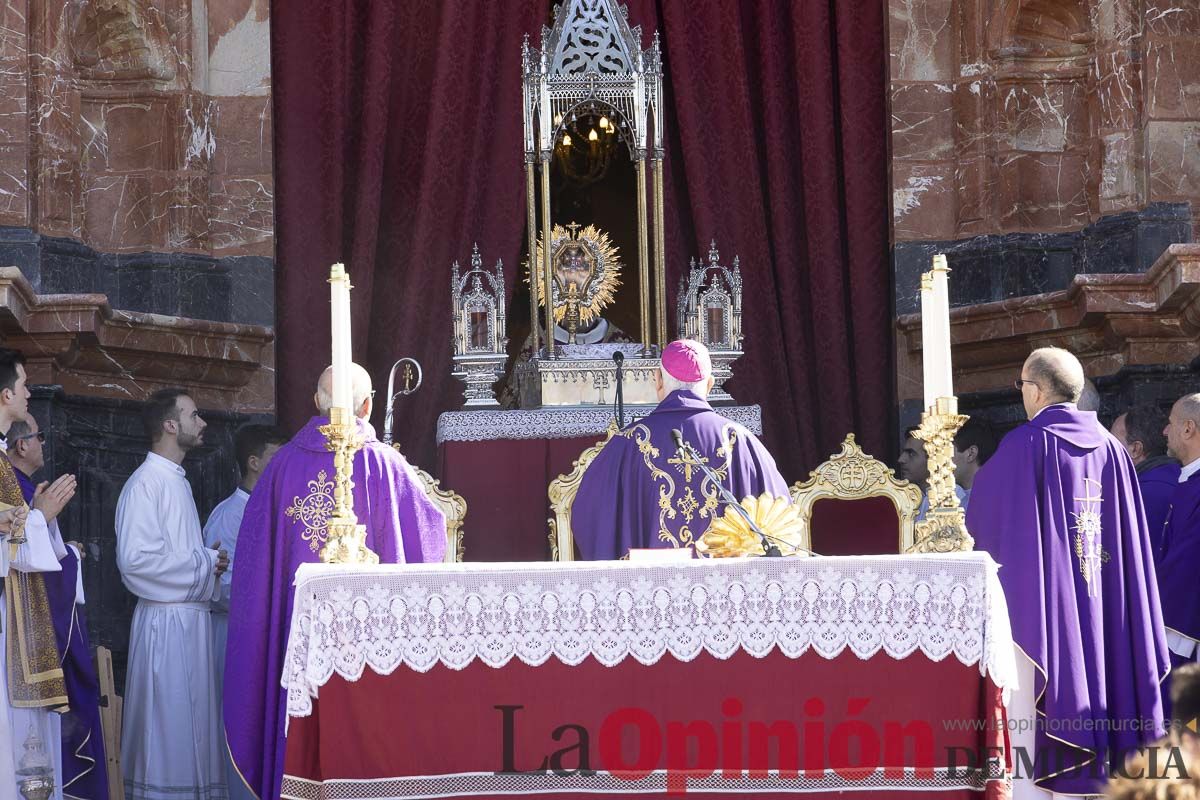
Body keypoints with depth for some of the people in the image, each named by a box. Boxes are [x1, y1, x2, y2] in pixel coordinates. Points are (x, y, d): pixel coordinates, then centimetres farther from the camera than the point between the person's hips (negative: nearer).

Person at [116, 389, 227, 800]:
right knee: (168, 725, -6)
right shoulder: (146, 483, -13)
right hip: (166, 621, -9)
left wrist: (208, 562, 6)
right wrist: (204, 563, -13)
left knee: (191, 727, 10)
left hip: (190, 617, 9)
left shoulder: (176, 481, 17)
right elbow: (135, 558, -22)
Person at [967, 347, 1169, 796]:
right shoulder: (1111, 448, 7)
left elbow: (979, 523, -2)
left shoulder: (1024, 445, -9)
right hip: (1100, 606, 5)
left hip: (1036, 605, -5)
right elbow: (1133, 540, 9)